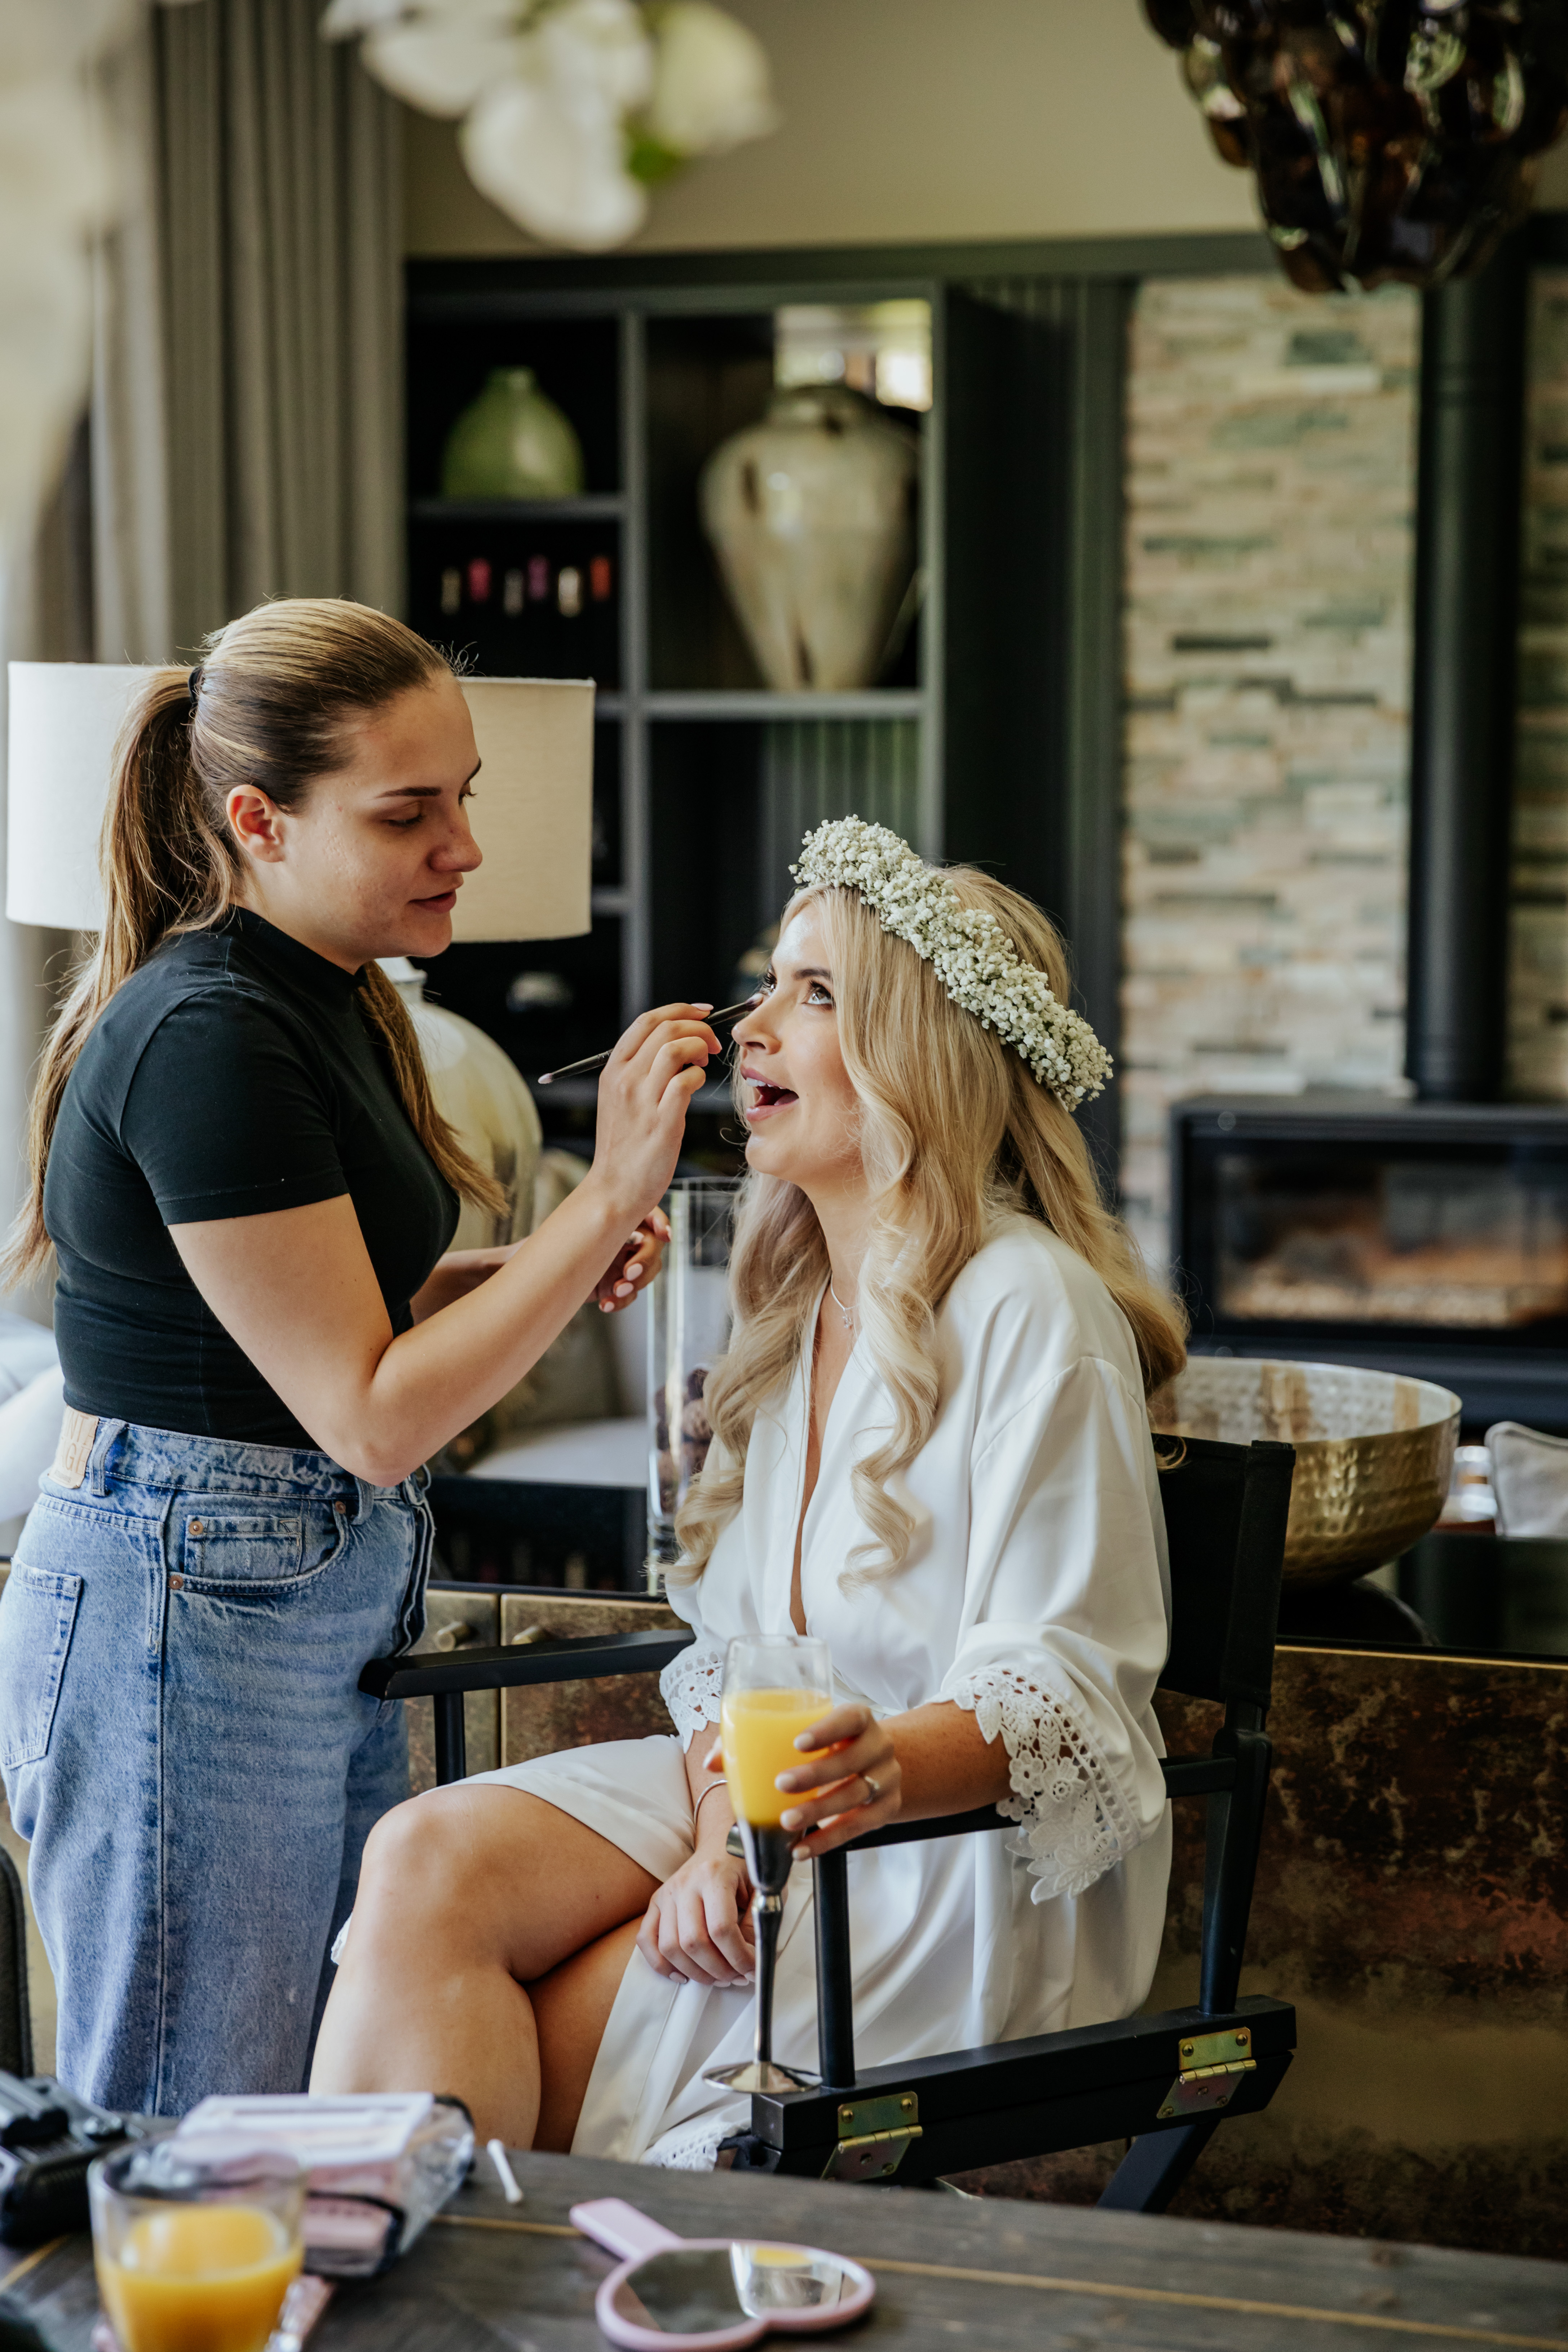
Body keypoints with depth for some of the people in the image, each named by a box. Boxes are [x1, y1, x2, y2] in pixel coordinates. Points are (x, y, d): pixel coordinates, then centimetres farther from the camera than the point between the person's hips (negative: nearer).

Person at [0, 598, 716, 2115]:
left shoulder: (324, 999, 10)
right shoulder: (206, 1039, -19)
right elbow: (372, 1417, -19)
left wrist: (562, 1264, 5)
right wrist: (606, 1199, -20)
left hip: (324, 1615, 9)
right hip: (183, 1624, -9)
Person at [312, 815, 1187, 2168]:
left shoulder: (1028, 1310, -15)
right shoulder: (794, 1295, 11)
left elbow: (1055, 1691, -19)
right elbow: (733, 1635, 10)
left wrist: (883, 1766, -39)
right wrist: (718, 1827, -9)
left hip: (982, 1864, -7)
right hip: (782, 1798, 7)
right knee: (427, 1864, -17)